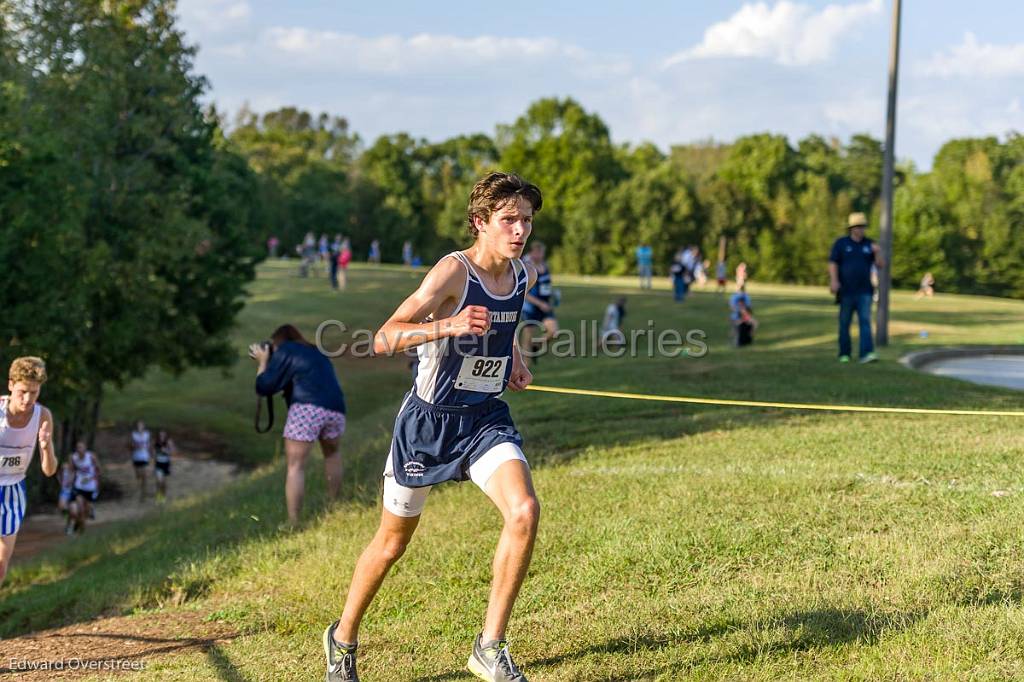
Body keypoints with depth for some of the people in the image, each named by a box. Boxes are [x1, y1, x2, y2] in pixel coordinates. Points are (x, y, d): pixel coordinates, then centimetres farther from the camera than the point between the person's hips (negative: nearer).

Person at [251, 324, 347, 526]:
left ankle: (293, 525, -8)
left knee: (295, 467, -2)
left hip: (307, 409, -6)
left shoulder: (284, 351, 9)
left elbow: (264, 387, 5)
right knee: (331, 453, 32)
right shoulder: (316, 353, 30)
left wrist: (263, 362, 21)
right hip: (335, 408, 6)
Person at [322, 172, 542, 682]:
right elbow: (384, 339, -29)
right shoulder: (453, 271, -20)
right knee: (393, 541, 10)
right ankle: (343, 639, 36)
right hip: (430, 418, -4)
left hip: (486, 418, 4)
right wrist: (447, 326, -43)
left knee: (524, 511, -22)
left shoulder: (525, 275, 0)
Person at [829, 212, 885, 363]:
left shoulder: (869, 244, 8)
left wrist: (877, 253, -13)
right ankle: (844, 354, 17)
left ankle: (866, 354, -20)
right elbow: (833, 263, -4)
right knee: (845, 323, 6)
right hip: (846, 291, -1)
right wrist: (834, 281, -18)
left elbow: (880, 265, 5)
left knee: (865, 321, -11)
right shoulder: (841, 243, 2)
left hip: (864, 291, 1)